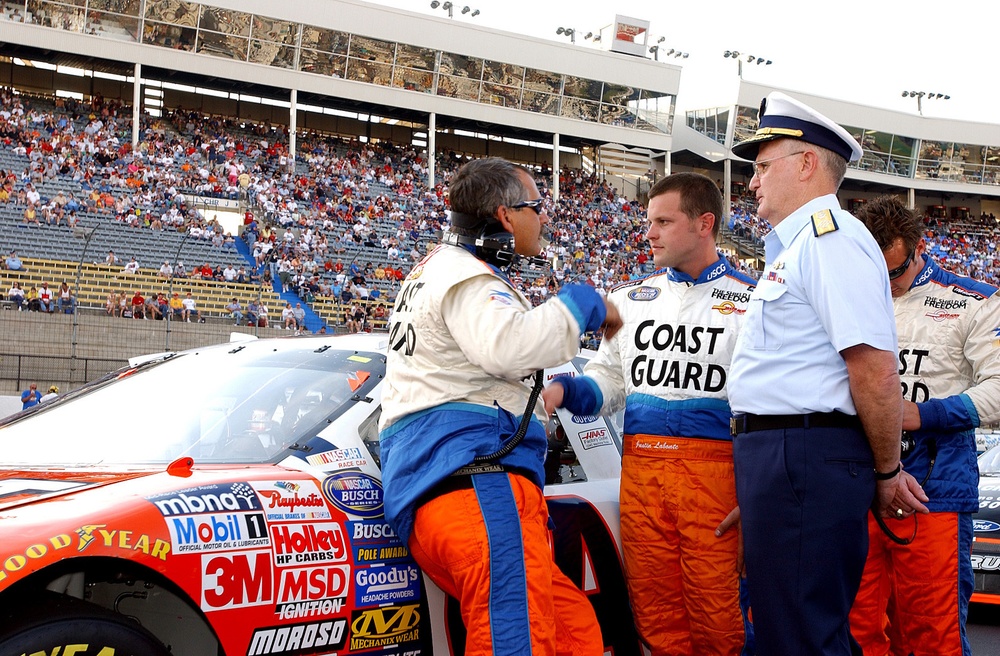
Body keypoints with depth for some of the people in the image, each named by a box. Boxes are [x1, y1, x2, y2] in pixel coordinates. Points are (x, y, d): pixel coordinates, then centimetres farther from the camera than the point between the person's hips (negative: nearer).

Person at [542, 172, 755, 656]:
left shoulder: (750, 300, 6)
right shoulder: (631, 299, 18)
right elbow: (607, 384, 19)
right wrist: (564, 390, -2)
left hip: (713, 467, -4)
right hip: (639, 466, 4)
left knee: (717, 612, -5)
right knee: (654, 611, 4)